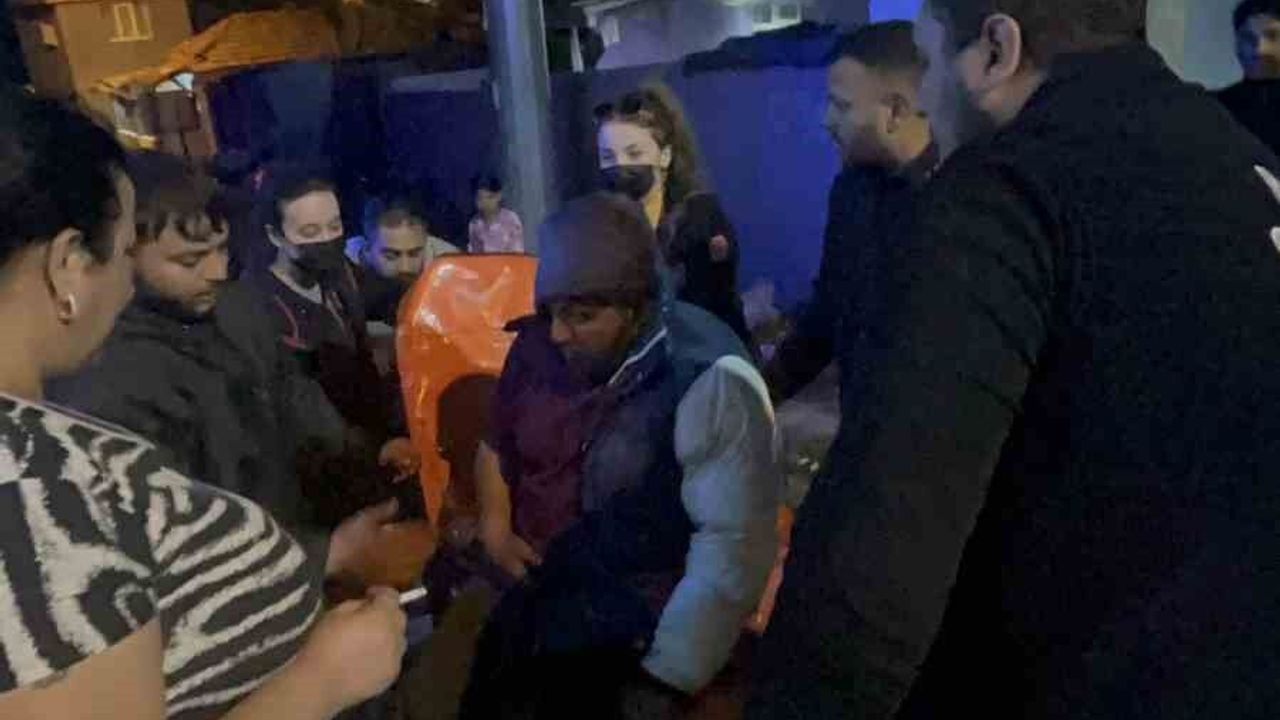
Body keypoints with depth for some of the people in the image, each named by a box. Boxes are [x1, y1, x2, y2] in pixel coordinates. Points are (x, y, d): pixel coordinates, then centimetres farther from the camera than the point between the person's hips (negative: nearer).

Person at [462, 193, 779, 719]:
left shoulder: (710, 383, -18)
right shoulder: (539, 344, 1)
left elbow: (732, 549, -21)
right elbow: (498, 446, 18)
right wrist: (495, 528, 2)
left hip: (625, 624, -5)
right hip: (520, 579, 6)